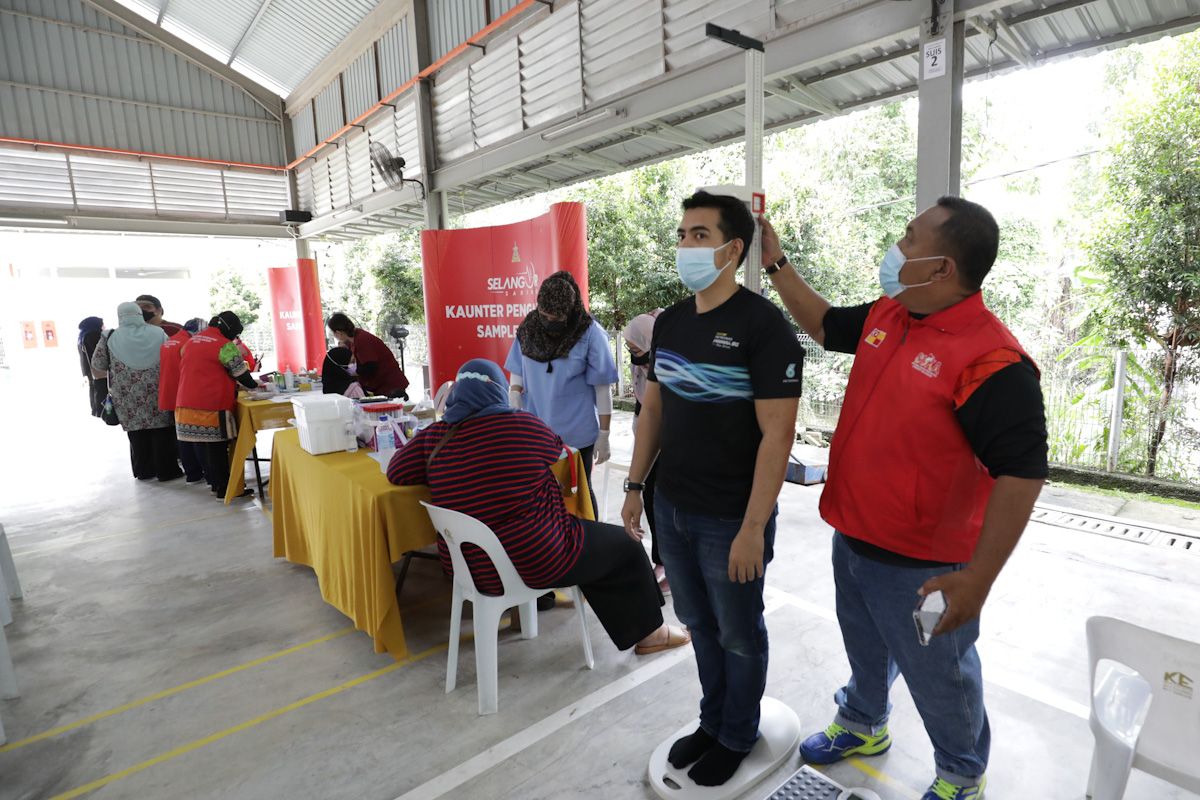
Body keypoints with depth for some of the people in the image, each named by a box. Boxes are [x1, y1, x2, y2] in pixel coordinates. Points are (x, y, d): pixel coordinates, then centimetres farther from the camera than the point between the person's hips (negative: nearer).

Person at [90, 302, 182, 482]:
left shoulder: (110, 338, 1)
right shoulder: (158, 334, 1)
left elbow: (97, 367, 3)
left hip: (129, 398, 1)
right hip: (158, 395, -1)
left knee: (137, 432, 10)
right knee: (161, 431, 5)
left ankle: (144, 471, 18)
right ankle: (167, 470, 9)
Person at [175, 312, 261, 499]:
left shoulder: (191, 341, 15)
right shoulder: (225, 345, -10)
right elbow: (241, 373, -6)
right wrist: (254, 385, 13)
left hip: (186, 405, 8)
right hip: (212, 407, -8)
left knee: (205, 445, 15)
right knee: (218, 447, -1)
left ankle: (214, 482, 27)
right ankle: (224, 489, 6)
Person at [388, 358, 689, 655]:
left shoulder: (435, 436, -6)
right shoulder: (524, 426, -15)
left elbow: (396, 472, 6)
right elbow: (558, 450, 4)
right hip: (531, 565, -7)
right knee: (625, 544, 15)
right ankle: (648, 632, 29)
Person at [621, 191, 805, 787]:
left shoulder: (763, 325, -15)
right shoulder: (669, 322, 5)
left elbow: (777, 433, -17)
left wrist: (753, 527, -19)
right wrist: (635, 485, 9)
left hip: (729, 519, -6)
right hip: (671, 508, 6)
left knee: (738, 636, 15)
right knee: (698, 623, 22)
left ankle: (737, 737, 40)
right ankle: (712, 721, 45)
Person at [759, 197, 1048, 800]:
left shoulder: (992, 362, -26)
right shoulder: (885, 316, -2)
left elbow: (1022, 475, -24)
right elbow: (825, 326, 16)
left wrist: (977, 579, -25)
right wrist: (775, 264, 13)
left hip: (920, 566, -7)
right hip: (852, 538, 7)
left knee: (938, 676, 18)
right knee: (866, 649, 29)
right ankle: (862, 726, 56)